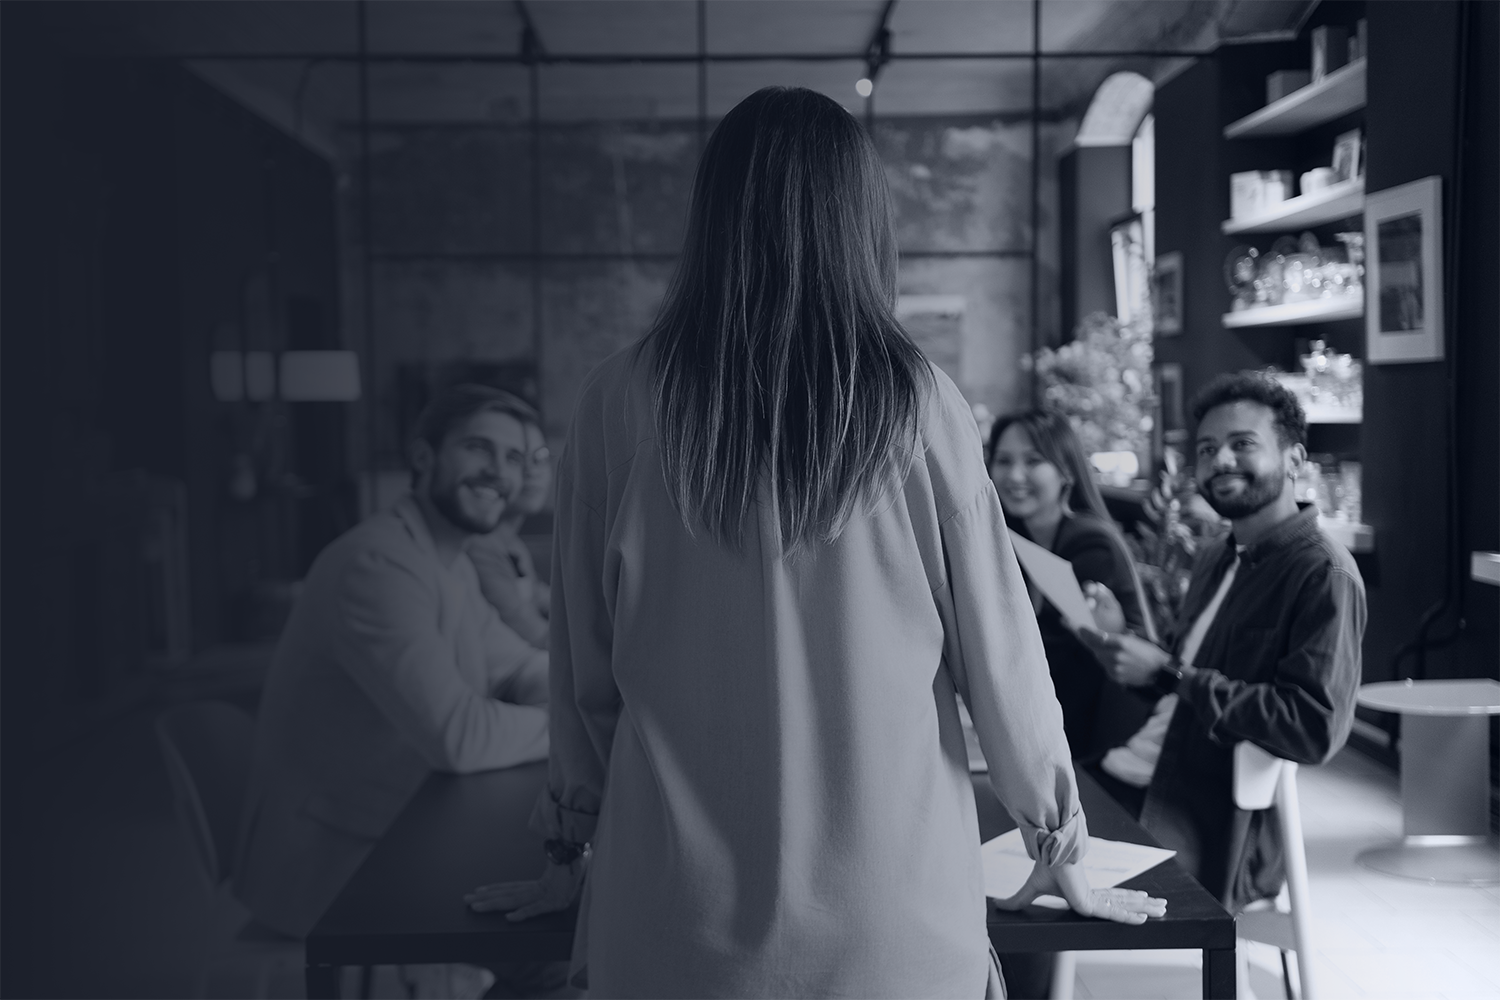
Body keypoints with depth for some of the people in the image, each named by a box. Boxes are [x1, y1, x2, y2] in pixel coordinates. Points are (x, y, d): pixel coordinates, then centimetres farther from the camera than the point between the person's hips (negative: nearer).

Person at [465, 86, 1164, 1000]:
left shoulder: (622, 404, -8)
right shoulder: (915, 405, -10)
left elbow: (587, 657, 0)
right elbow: (996, 641, -3)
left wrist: (574, 847, 14)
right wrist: (1063, 847, 11)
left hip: (681, 914, 0)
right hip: (892, 915, 0)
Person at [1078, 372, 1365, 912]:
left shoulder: (1324, 574, -11)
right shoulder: (1216, 559, 16)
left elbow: (1314, 729, -21)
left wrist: (1168, 672, -19)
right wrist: (1120, 639, 0)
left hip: (1218, 822, -8)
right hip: (1135, 774, 8)